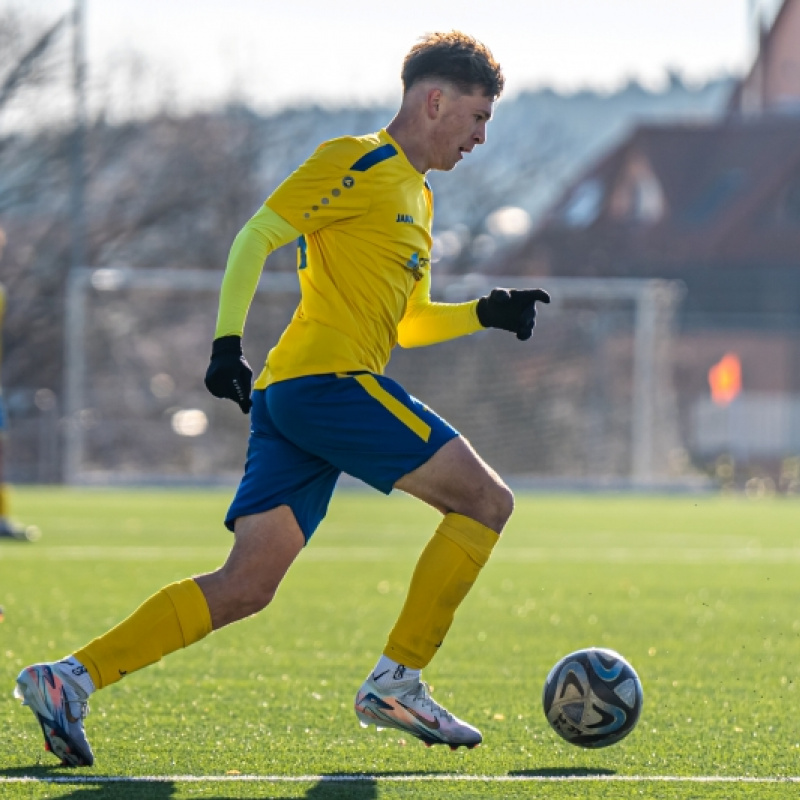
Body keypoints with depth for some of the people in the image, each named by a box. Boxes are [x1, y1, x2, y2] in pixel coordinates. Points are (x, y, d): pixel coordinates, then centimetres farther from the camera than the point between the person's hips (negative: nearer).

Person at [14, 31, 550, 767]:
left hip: (287, 400, 9)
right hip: (329, 376, -9)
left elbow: (409, 321, 34)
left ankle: (71, 678, -5)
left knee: (244, 588, 0)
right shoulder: (356, 162, -2)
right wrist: (228, 341, -16)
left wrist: (486, 313, 19)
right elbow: (256, 236, -8)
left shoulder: (416, 195, 27)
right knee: (486, 501, -7)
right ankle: (397, 683, -6)